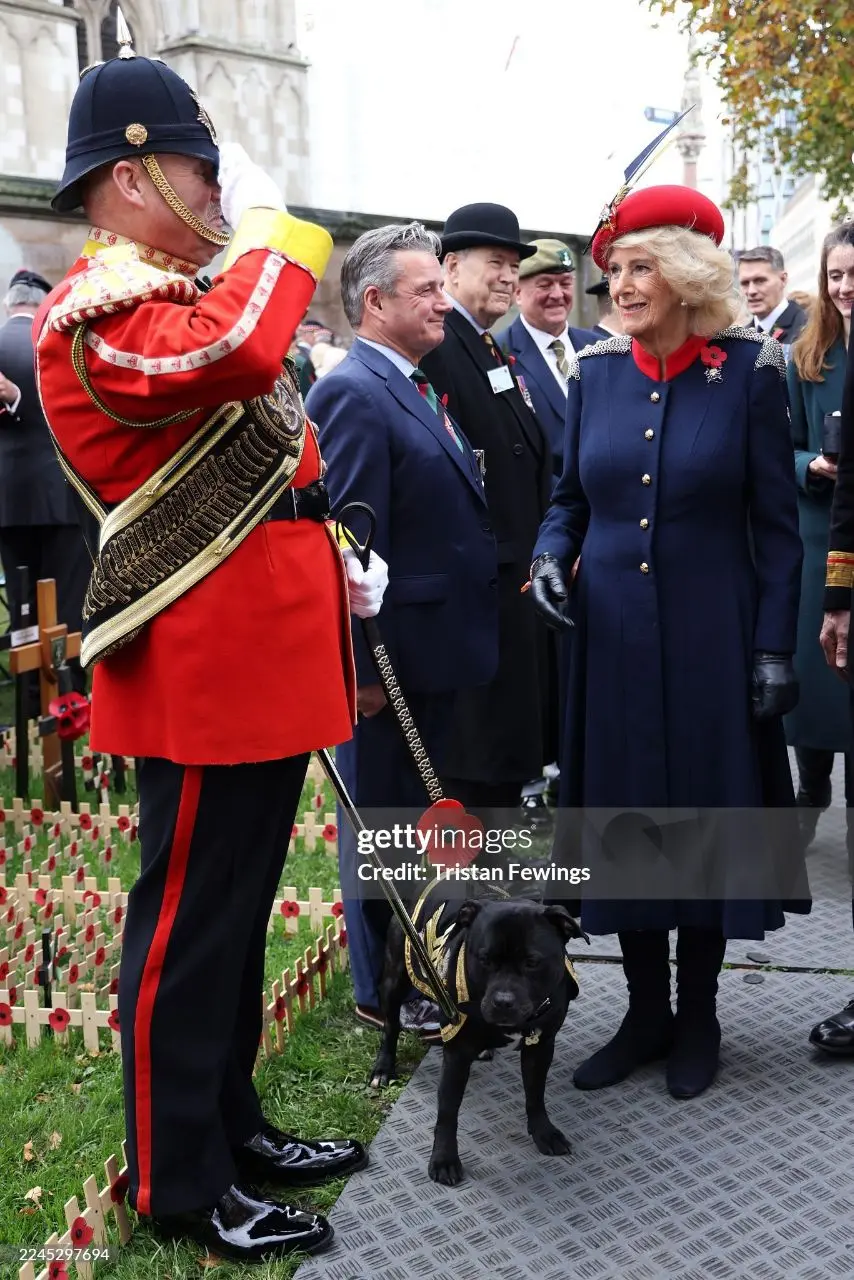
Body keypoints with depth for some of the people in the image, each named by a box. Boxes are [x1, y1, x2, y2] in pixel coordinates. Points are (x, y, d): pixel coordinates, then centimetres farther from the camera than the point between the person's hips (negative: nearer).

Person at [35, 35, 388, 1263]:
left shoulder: (175, 299, 19)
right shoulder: (93, 315, -13)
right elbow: (238, 350, -34)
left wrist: (331, 561, 12)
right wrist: (275, 220, -15)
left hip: (263, 667, 10)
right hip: (205, 678, -10)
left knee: (240, 909, 18)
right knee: (191, 921, 2)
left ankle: (231, 1123, 34)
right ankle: (179, 1181, 20)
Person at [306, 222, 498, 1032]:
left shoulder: (415, 386, 12)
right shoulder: (354, 394, -18)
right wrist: (365, 666, -22)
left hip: (439, 642, 10)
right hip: (394, 654, -9)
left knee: (420, 818, 21)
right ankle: (383, 990, 24)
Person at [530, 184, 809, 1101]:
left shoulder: (750, 370, -5)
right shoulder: (594, 373, 4)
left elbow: (777, 523, -4)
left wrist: (775, 647, -8)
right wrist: (550, 553, -8)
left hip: (711, 635, -3)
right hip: (613, 636, 3)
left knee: (708, 816, 7)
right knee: (622, 819, 8)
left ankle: (698, 1017, 26)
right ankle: (645, 1012, 26)